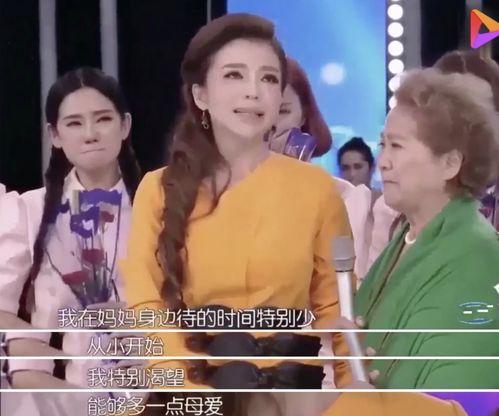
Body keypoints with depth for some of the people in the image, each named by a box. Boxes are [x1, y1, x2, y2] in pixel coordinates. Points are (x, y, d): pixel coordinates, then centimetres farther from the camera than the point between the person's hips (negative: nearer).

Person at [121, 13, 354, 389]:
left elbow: (334, 307, 2)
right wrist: (195, 387, -17)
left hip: (290, 387, 0)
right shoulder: (159, 190, 1)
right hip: (190, 389, 1)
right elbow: (145, 305, -4)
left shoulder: (316, 188, -2)